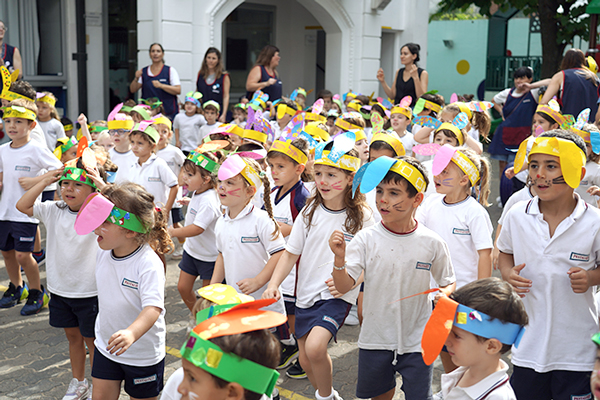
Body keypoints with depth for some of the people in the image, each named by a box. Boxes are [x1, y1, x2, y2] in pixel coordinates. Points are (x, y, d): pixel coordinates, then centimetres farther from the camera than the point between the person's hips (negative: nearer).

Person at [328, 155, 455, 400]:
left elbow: (448, 283, 5)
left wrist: (444, 294, -18)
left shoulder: (432, 243, -9)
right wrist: (339, 258, -32)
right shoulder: (366, 239, -10)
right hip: (375, 339, 1)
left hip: (417, 342, -1)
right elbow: (343, 286, -14)